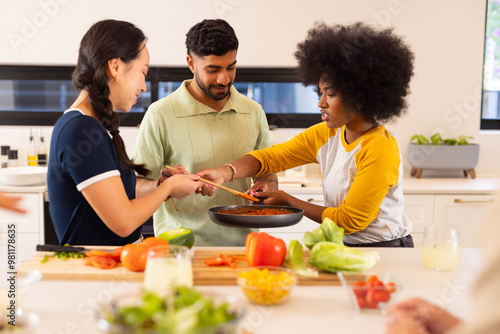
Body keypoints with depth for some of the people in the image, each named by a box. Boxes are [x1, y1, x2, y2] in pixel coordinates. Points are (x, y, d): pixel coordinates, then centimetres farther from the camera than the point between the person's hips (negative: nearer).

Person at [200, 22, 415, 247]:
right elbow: (269, 157, -1)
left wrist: (287, 200, -11)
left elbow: (350, 220, -15)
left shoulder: (380, 149, -19)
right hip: (345, 247, 6)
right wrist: (225, 173, -20)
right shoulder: (325, 134, 2)